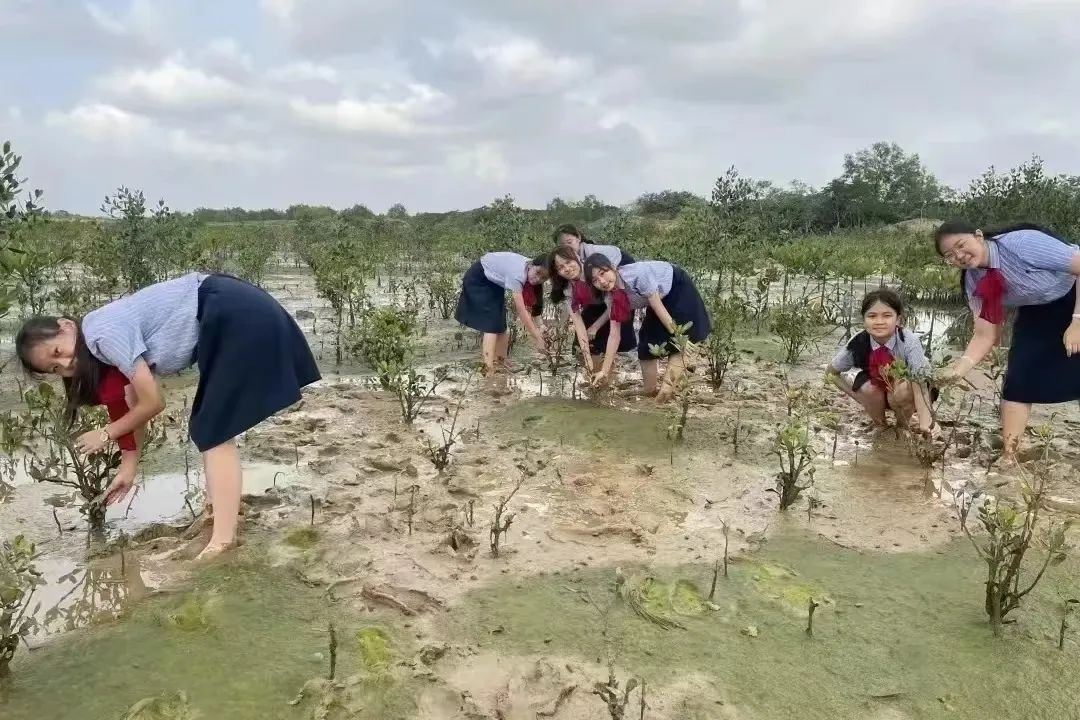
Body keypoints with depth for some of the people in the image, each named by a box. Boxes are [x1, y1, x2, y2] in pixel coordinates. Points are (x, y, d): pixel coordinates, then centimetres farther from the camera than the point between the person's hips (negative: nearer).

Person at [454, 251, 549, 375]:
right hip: (478, 278, -8)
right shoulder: (517, 274, -38)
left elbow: (531, 302, -11)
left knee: (500, 322, 6)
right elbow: (521, 311, -39)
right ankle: (489, 368, -20)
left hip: (494, 281, 8)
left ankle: (499, 362, 14)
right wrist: (537, 339, -38)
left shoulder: (530, 270, -14)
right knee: (492, 323, -16)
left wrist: (540, 324, -25)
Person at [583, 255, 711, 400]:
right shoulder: (610, 297, -17)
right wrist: (604, 371, -18)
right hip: (660, 297, 6)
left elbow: (659, 308, -31)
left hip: (678, 287, -6)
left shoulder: (637, 274, -38)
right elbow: (614, 334, -16)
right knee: (646, 342, 5)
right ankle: (651, 390, 18)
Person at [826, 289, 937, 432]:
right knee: (868, 389, -30)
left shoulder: (909, 342, -29)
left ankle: (903, 428, -1)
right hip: (876, 391, 2)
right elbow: (831, 373, -5)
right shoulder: (858, 343, -22)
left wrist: (925, 420, -58)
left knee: (902, 391, -34)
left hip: (908, 393, -2)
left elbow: (919, 382, -41)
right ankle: (880, 427, 1)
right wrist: (858, 395, -16)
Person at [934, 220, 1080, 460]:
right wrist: (960, 367, -29)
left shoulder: (1021, 243, -33)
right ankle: (1009, 456, 3)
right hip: (1038, 312, 5)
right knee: (1019, 377, -4)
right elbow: (986, 334, -12)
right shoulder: (973, 281, -13)